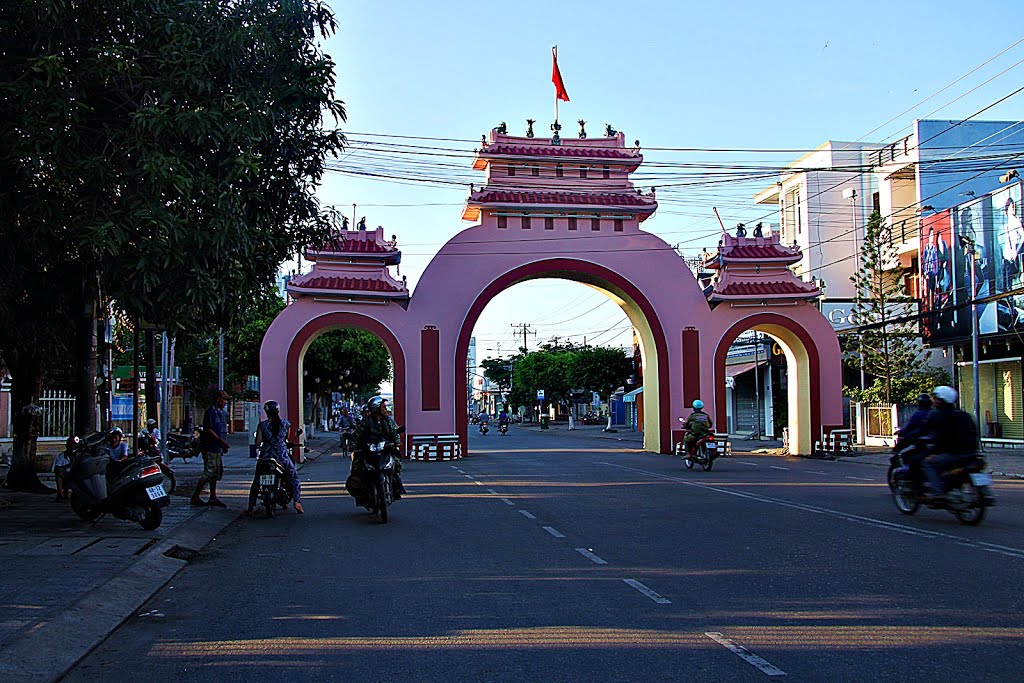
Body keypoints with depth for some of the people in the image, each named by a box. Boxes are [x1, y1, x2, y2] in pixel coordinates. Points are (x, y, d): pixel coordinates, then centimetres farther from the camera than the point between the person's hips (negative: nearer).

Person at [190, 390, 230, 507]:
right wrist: (221, 441, -19)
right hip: (210, 448, -10)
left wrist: (223, 444, 16)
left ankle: (213, 498, 15)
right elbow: (208, 430, -20)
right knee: (208, 472, -10)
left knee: (217, 472, 11)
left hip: (217, 448, 10)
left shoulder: (219, 412, 17)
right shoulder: (211, 411, -13)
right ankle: (195, 497, -4)